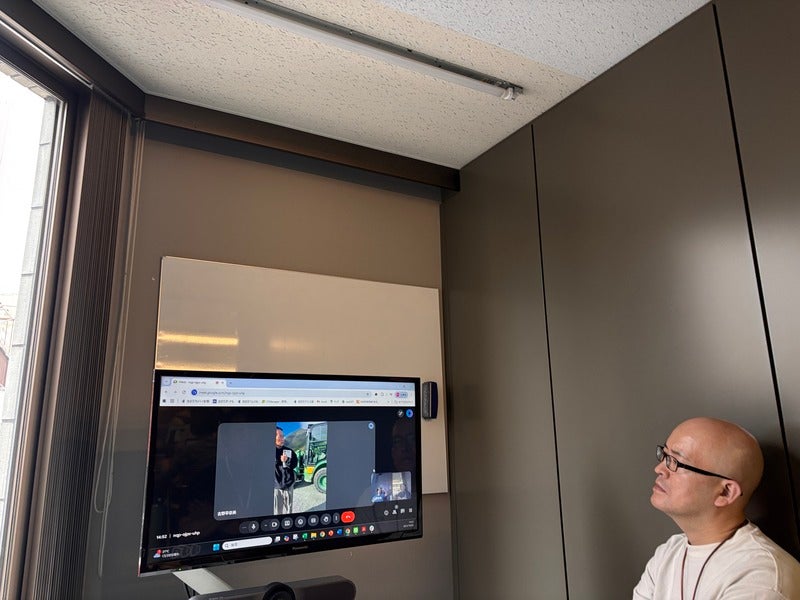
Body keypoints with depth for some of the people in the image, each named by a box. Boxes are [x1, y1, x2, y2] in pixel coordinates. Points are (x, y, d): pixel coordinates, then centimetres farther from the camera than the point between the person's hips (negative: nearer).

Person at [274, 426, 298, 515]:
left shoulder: (289, 451, 5)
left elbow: (294, 464, -1)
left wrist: (287, 460, -19)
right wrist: (279, 460, -22)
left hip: (288, 484, 3)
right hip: (275, 485, -3)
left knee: (288, 508, 14)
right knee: (277, 509, 2)